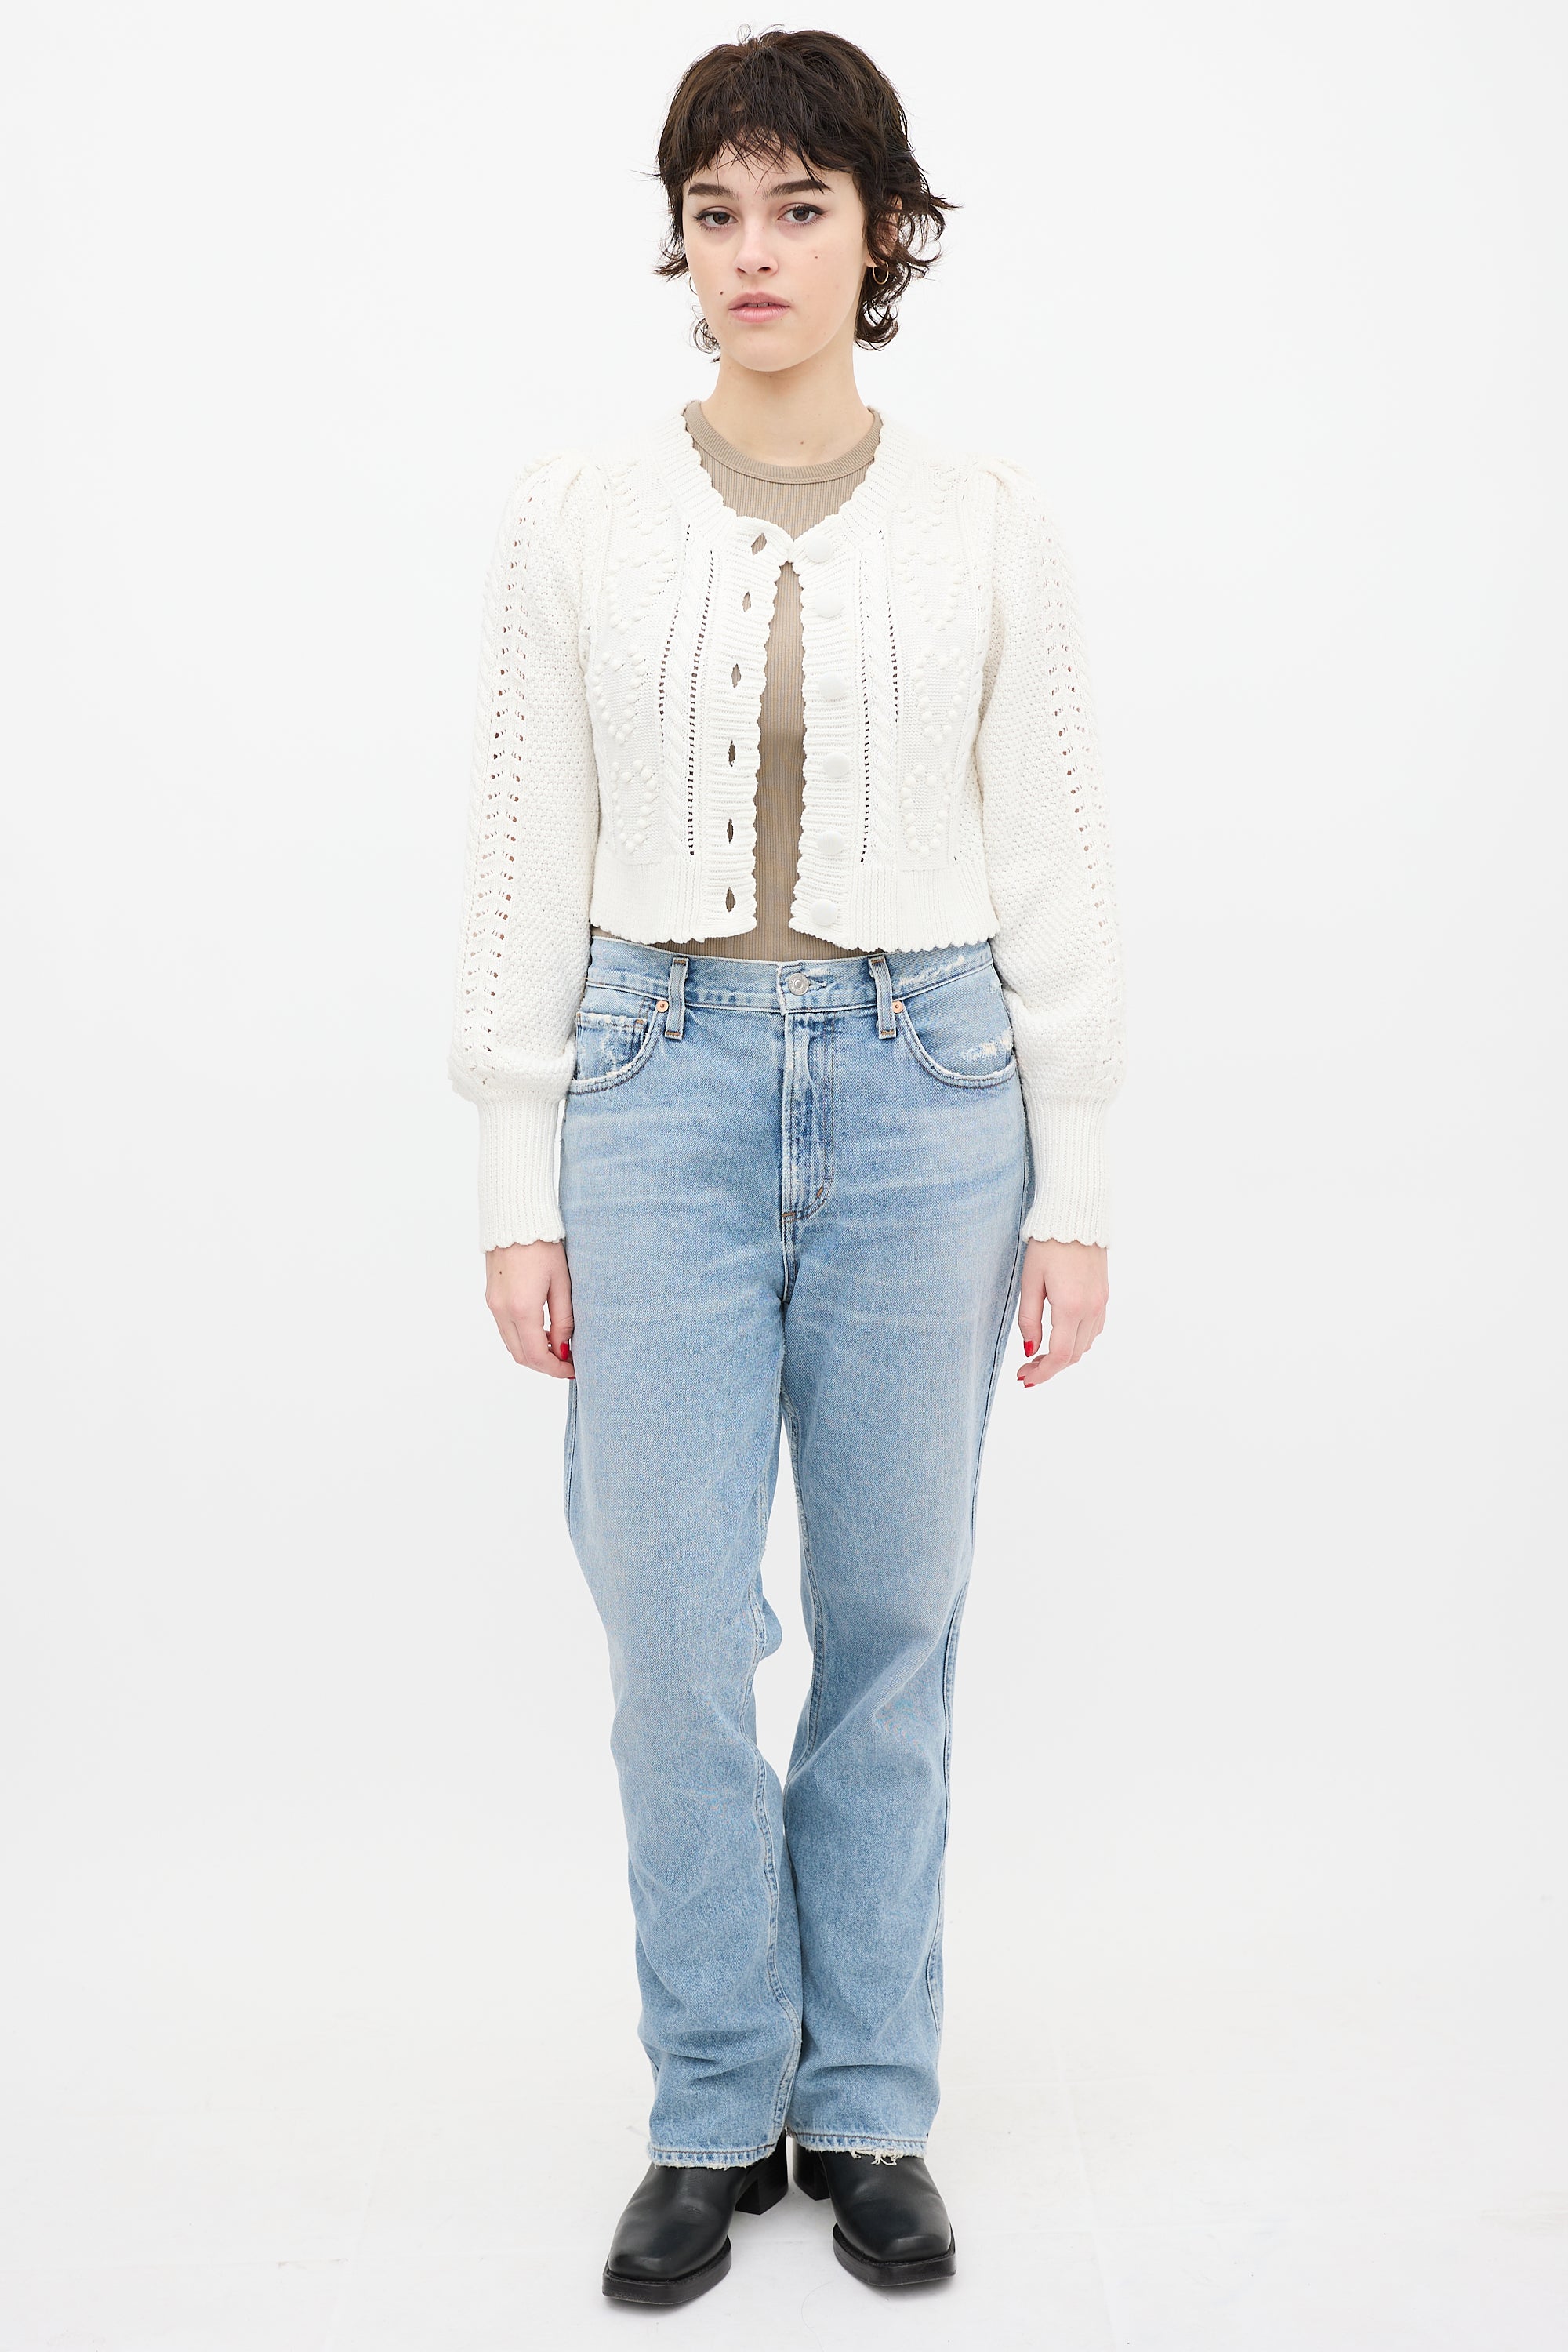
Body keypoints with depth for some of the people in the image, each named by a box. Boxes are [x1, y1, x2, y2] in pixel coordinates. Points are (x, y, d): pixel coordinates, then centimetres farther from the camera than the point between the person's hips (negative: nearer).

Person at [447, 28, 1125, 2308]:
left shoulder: (987, 522, 2)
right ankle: (712, 2117, 21)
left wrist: (1073, 1190, 0)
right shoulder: (576, 513, 2)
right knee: (677, 1630, 0)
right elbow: (528, 859, 2)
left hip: (922, 1090, 0)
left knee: (894, 1620, 7)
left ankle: (870, 2108, 25)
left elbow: (1054, 865, 3)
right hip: (663, 1090, 0)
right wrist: (519, 1189, -1)